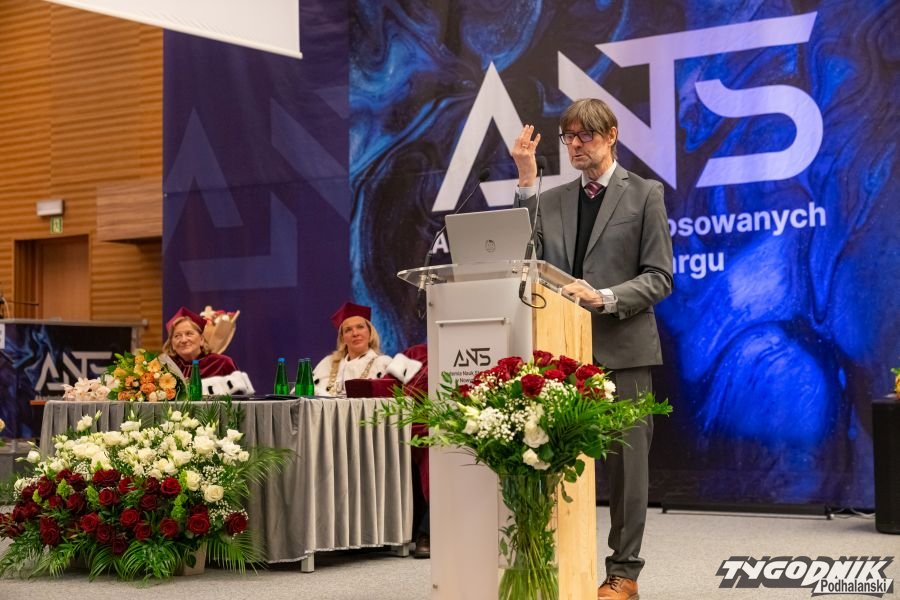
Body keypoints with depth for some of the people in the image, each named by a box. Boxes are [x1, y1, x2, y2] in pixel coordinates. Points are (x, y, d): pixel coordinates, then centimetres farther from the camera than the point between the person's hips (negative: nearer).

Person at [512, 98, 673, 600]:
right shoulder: (551, 200, 15)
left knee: (625, 461, 1)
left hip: (622, 348, -3)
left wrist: (605, 298, -17)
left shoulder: (645, 194, 3)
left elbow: (659, 278, -2)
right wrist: (527, 183, -1)